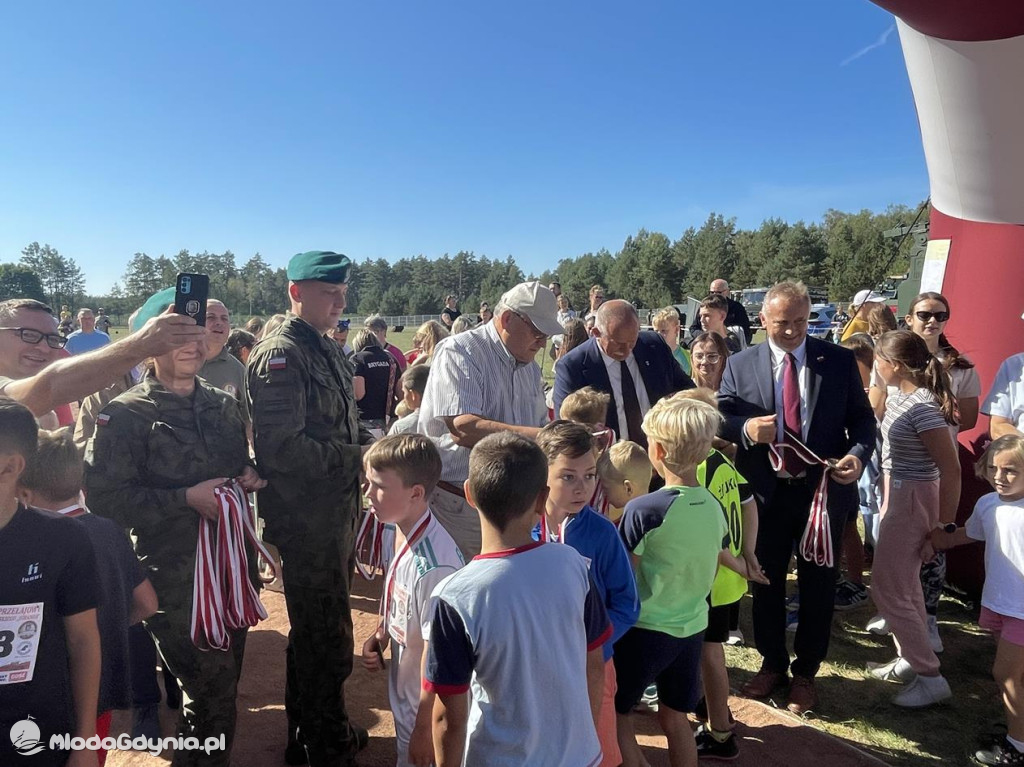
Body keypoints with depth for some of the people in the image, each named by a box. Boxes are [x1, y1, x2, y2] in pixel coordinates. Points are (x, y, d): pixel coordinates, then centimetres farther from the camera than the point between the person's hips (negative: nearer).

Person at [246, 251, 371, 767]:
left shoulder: (327, 350, 12)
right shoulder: (280, 355, -18)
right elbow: (281, 446, -27)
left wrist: (367, 442, 3)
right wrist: (354, 456, -19)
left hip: (335, 510, 10)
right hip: (307, 517, -10)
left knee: (318, 630, 23)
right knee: (326, 639, 5)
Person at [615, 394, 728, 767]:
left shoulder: (643, 509, -23)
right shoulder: (713, 507, -4)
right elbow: (712, 565, 8)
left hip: (644, 630, -5)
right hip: (693, 628, 6)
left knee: (617, 712, 16)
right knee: (675, 717, 22)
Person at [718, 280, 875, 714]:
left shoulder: (839, 361, -1)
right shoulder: (740, 365, -3)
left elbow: (862, 417, 3)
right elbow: (718, 419, -1)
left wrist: (859, 453, -17)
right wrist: (746, 429, -22)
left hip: (824, 489, 0)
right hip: (765, 491, 0)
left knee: (817, 584, 12)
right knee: (766, 580, 15)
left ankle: (806, 672, 34)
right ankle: (772, 663, 37)